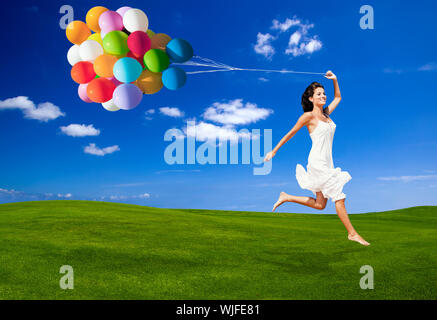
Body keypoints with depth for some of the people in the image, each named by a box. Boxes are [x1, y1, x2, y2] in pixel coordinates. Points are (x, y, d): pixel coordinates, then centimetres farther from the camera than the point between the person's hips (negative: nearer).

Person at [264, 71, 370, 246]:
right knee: (339, 198, -6)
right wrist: (273, 151, 2)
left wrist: (334, 80, 20)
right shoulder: (308, 116, -5)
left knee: (320, 205, 11)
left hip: (327, 163, 8)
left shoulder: (326, 114, 15)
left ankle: (286, 198, 21)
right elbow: (290, 133, 0)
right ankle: (352, 233, 5)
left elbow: (338, 97, 33)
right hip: (318, 161, -8)